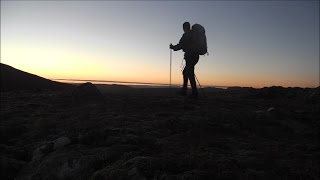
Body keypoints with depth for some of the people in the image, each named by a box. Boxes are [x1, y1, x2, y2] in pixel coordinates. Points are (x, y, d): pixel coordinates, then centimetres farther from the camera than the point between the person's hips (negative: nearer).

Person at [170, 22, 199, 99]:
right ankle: (184, 90, 20)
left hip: (190, 56, -9)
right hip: (195, 56, 9)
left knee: (190, 74, -10)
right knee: (185, 72, 16)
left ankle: (194, 93, -12)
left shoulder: (186, 35, -8)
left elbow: (181, 45, -12)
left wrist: (173, 47, 6)